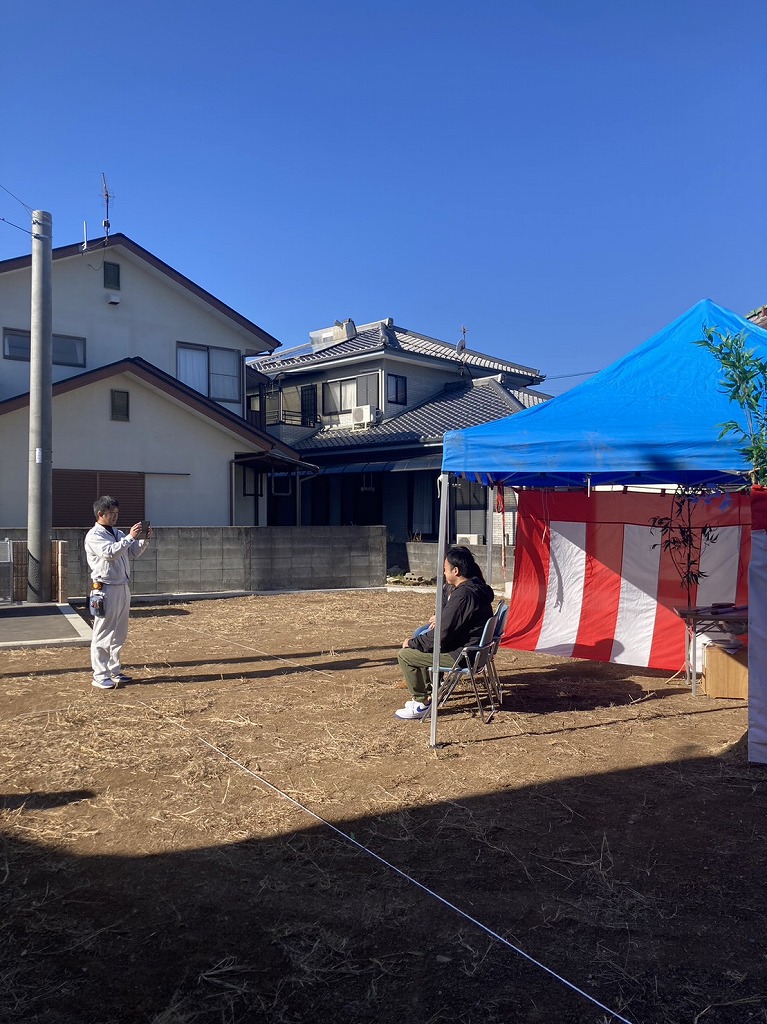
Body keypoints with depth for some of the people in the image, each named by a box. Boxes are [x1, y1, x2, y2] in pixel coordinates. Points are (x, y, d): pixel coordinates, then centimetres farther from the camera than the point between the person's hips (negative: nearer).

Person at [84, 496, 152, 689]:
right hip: (107, 590, -8)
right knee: (103, 634, -4)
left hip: (123, 588, 8)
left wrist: (145, 539, -3)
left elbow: (134, 552, 15)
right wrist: (130, 537, -25)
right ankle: (100, 676, 1)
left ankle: (114, 671, 24)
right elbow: (110, 553, -24)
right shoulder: (94, 535, -9)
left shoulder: (118, 533, 16)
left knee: (119, 634, 14)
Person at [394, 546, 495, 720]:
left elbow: (442, 635, -23)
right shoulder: (477, 588, 6)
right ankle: (428, 693, 31)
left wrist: (413, 642, -10)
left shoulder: (462, 595, -25)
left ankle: (421, 704, 3)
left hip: (461, 656, -10)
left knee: (404, 654, -7)